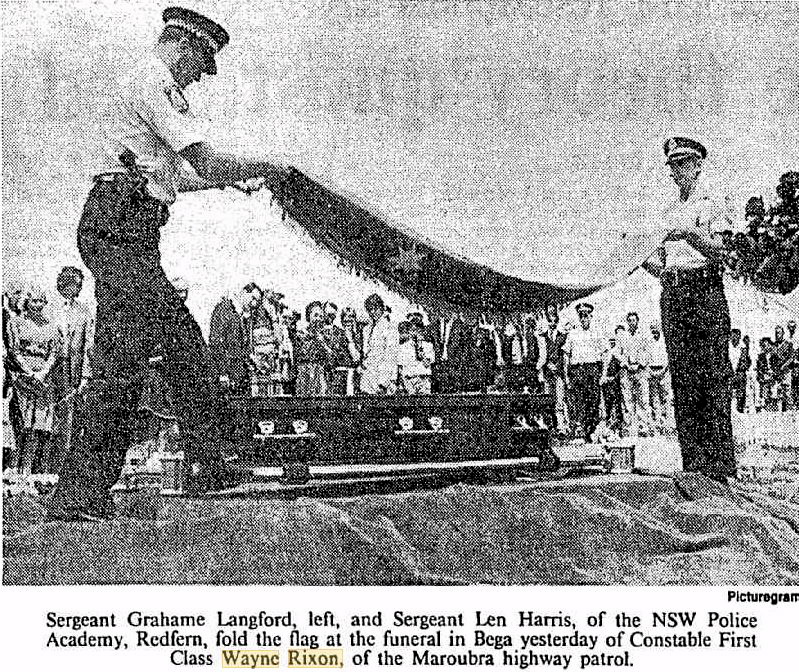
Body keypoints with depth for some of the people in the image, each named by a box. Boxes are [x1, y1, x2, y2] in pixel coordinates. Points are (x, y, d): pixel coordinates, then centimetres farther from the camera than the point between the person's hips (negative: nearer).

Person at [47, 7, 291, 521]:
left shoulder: (146, 85, 28)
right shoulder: (153, 83, -5)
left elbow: (160, 180, 32)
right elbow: (208, 163, -12)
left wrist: (230, 183, 35)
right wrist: (265, 169, 5)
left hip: (131, 235, 11)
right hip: (119, 229, -11)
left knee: (184, 341, 10)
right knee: (124, 357, -15)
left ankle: (208, 466, 16)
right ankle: (77, 496, -13)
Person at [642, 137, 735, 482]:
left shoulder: (713, 203, 4)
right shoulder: (670, 211, 22)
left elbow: (718, 253, -8)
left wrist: (693, 234, -24)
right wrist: (645, 259, 3)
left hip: (705, 289, -6)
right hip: (672, 293, 6)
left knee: (714, 376, -9)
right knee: (682, 379, 2)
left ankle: (720, 465, -9)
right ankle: (693, 464, 5)